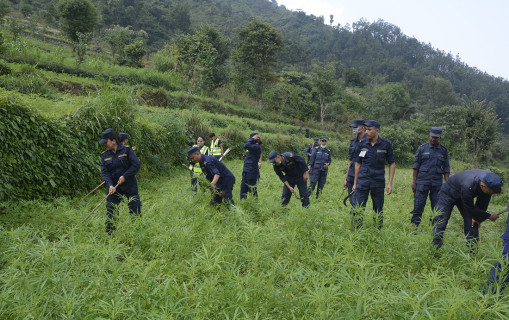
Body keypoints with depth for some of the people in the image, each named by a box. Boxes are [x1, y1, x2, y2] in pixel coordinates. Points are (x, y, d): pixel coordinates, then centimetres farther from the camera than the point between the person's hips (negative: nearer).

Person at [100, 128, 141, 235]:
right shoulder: (105, 155, 3)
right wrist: (110, 185, -19)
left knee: (135, 210, 2)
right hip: (113, 187, 3)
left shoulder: (126, 150, -6)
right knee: (110, 211, 3)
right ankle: (109, 234, 15)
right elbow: (104, 172, -4)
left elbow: (136, 165, -10)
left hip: (130, 186, -2)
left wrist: (124, 176, -16)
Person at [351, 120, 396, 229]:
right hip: (363, 181, 1)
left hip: (378, 182, -1)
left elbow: (392, 163, 2)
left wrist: (390, 183, -4)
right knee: (357, 209, -5)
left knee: (378, 210, 10)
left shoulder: (386, 144, -4)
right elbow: (358, 163, 9)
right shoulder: (362, 144, 1)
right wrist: (355, 183, 9)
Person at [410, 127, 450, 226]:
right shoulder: (422, 149, 3)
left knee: (437, 208, 4)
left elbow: (446, 169, 11)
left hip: (437, 183, 2)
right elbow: (416, 166, 4)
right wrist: (414, 182, -1)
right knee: (418, 205, -5)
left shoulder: (443, 151, 9)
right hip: (422, 182, -2)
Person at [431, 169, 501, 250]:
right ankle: (435, 249, -7)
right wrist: (489, 216, -17)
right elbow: (470, 208, -27)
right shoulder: (467, 186, -44)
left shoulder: (489, 180, -25)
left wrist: (477, 218, -8)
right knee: (440, 222, -12)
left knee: (472, 224, -2)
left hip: (465, 196, 6)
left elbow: (482, 202, -9)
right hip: (448, 194, -6)